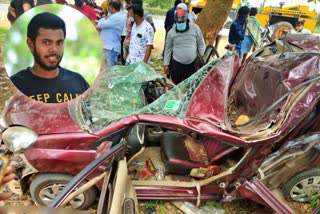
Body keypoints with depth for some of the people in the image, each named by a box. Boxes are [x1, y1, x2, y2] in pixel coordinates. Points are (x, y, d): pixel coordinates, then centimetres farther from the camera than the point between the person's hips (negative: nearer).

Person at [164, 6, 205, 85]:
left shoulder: (195, 28, -1)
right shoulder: (171, 32, 0)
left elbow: (201, 45, 3)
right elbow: (168, 49, 6)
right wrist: (166, 64, 3)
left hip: (192, 64, 0)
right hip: (176, 64, 0)